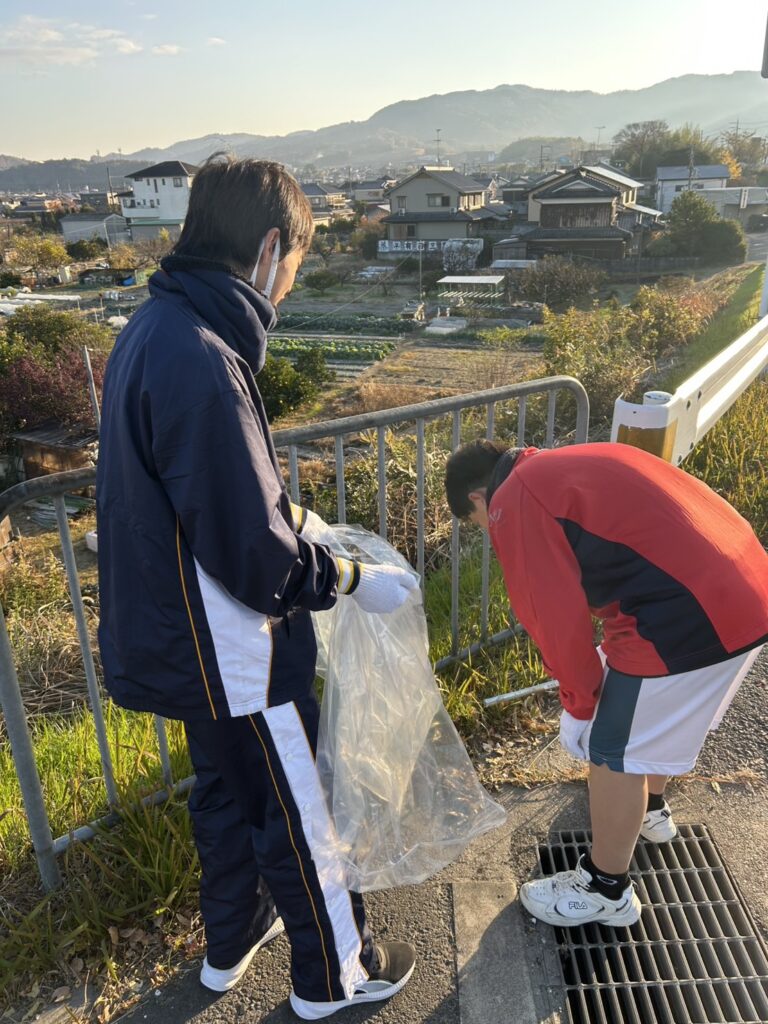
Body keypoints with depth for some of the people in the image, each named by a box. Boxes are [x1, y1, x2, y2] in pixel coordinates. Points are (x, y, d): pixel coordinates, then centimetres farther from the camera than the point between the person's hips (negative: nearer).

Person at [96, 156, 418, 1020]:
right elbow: (256, 559, -29)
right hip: (232, 653, -9)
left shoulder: (156, 326, 1)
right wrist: (356, 581, -14)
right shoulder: (203, 364, -31)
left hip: (179, 634, 9)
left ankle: (231, 944, 52)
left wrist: (291, 513, 13)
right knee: (298, 812, 14)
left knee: (228, 789, 28)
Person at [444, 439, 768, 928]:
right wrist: (609, 668, 34)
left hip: (691, 615, -10)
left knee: (614, 751, 9)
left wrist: (581, 701, 6)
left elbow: (556, 615, -10)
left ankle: (606, 890, 28)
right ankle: (651, 809, 56)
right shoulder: (562, 467, 21)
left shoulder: (512, 502, -6)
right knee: (658, 715, 31)